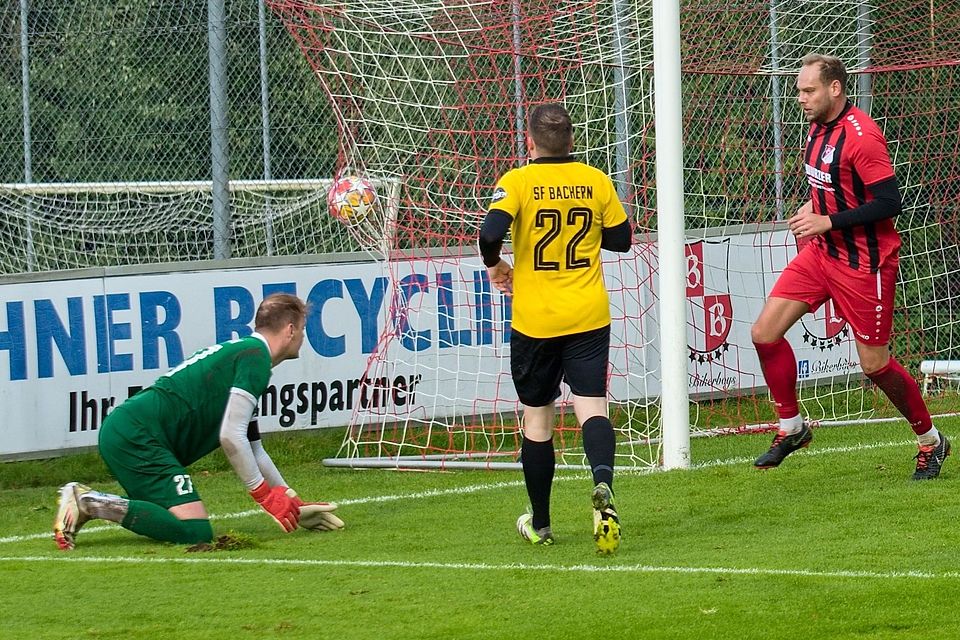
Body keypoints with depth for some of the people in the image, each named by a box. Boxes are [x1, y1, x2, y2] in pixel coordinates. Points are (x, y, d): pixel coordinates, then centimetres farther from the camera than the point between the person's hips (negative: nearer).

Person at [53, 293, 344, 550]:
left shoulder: (241, 352, 27)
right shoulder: (255, 355, -5)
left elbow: (252, 450, 34)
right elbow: (231, 436, -14)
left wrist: (294, 505, 33)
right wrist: (268, 496, -5)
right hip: (137, 436, -10)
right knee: (195, 531, -18)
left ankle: (85, 500, 9)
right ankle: (88, 503, -16)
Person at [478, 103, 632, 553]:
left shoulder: (518, 182, -7)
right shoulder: (595, 181, 2)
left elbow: (491, 232, -21)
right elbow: (621, 239, 10)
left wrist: (495, 268, -1)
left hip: (535, 320, -1)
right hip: (589, 317, 1)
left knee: (536, 416, 12)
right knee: (591, 406, -5)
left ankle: (540, 524, 22)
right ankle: (603, 483, -36)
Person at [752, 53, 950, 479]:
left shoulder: (861, 136, -21)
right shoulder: (818, 128, 7)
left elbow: (889, 202, -24)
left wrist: (828, 221, -24)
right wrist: (813, 209, 5)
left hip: (865, 263, -8)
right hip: (821, 253, 8)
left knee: (874, 364, -1)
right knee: (764, 332, -1)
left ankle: (930, 441, 19)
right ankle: (791, 428, 14)